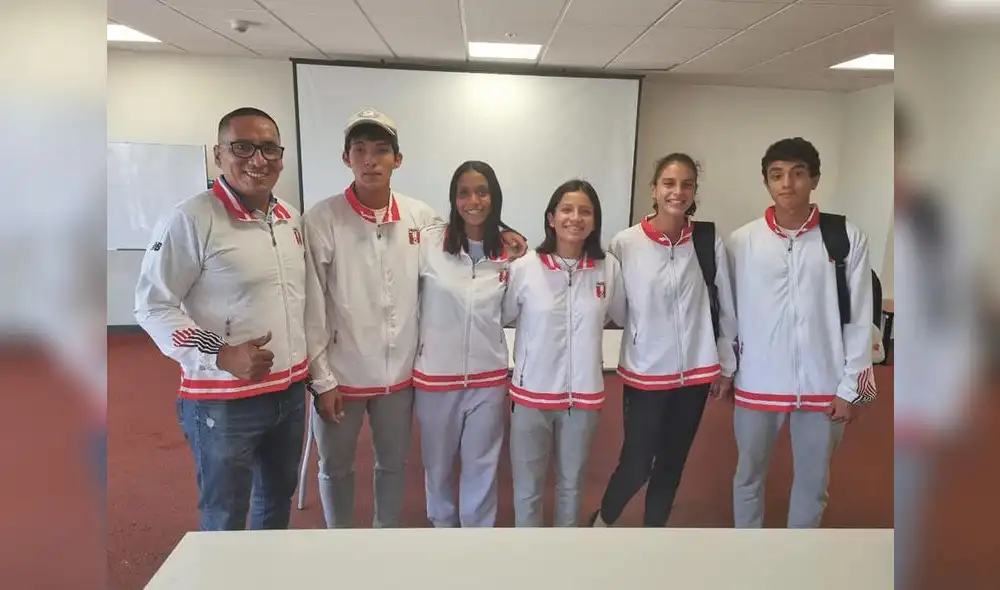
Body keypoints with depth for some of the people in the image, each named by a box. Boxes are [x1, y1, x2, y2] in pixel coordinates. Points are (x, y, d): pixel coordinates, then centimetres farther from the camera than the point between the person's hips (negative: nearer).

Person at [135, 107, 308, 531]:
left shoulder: (289, 217, 6)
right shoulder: (190, 219, -16)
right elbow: (153, 305, -15)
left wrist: (307, 370, 12)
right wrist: (219, 354, -25)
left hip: (290, 391, 7)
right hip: (222, 401, -7)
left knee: (278, 500, 24)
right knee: (224, 519, 10)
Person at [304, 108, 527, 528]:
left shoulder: (420, 216, -3)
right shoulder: (323, 219, -12)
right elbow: (311, 306, -10)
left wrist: (497, 235, -2)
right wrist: (321, 379, -11)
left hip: (400, 372, 3)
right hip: (341, 374, -2)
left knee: (393, 464, 20)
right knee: (336, 468, 17)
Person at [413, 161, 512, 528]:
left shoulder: (509, 252, -1)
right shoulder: (428, 243, -10)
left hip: (488, 377, 1)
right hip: (436, 375, -1)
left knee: (482, 464, 16)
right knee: (438, 463, 19)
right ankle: (443, 524, 45)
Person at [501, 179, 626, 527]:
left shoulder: (609, 268, -6)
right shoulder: (524, 268, -11)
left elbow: (624, 318, 8)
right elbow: (498, 318, -2)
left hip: (584, 394, 2)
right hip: (532, 392, -1)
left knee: (571, 483, 22)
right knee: (527, 486, 14)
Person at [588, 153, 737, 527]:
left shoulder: (710, 243, -4)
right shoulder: (626, 244, -9)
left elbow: (726, 308, 3)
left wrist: (726, 367, 7)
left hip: (695, 372, 2)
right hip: (644, 372, -2)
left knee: (672, 463, 15)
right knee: (636, 465, 3)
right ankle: (600, 523, 32)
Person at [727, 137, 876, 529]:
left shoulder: (848, 238, -5)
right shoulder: (742, 241, -4)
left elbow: (859, 319, -2)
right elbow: (731, 312, 1)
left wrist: (850, 387, -3)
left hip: (822, 385, 0)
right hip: (758, 384, 0)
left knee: (813, 482, 15)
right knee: (749, 476, 16)